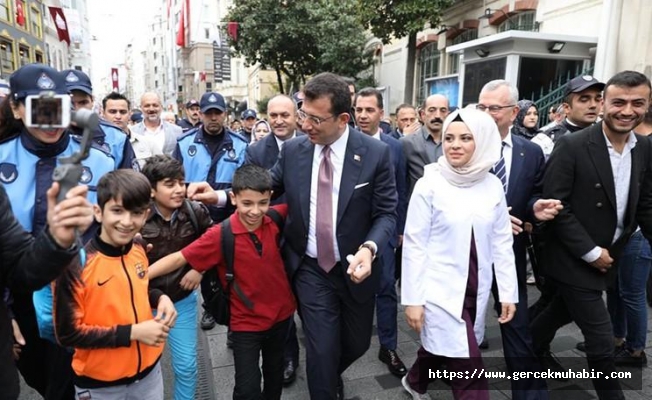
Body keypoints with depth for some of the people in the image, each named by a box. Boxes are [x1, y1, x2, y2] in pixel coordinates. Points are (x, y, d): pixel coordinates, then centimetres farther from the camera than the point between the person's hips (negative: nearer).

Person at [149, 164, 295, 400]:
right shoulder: (221, 235, -23)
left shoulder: (275, 220, -13)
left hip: (281, 314, 4)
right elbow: (179, 258, -21)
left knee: (275, 375, 26)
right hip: (246, 322, -4)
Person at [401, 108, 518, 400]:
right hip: (440, 288, -4)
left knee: (441, 347, 21)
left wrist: (508, 292, 5)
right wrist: (412, 298, -11)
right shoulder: (429, 184, -11)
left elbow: (502, 241, 6)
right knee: (468, 368, -4)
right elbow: (414, 244, -10)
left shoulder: (493, 185, 0)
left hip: (476, 290, 5)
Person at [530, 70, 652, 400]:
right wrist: (590, 252, -17)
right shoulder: (571, 146, -18)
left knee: (562, 313, 24)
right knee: (601, 339, 1)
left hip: (608, 259, 7)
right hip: (575, 260, -6)